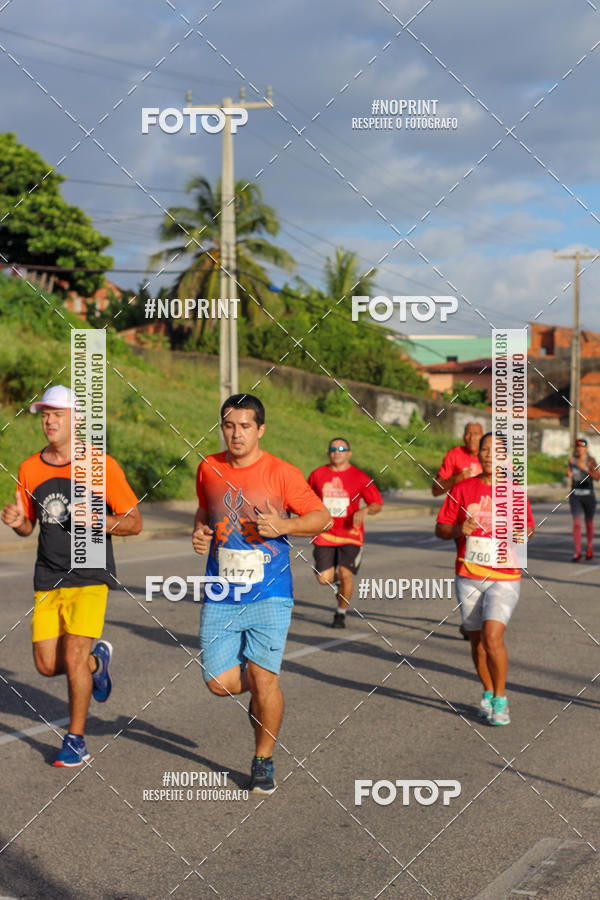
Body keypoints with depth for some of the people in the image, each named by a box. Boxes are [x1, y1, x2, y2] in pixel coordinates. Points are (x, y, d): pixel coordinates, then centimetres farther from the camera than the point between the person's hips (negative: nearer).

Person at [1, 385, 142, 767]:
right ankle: (98, 660, 35)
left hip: (89, 577, -4)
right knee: (47, 665, 3)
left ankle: (76, 741, 6)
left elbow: (134, 522, -3)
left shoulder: (102, 466, -7)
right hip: (48, 581, 5)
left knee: (73, 656, -13)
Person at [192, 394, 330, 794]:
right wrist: (200, 530, 2)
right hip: (221, 596, 3)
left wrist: (285, 525, -19)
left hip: (269, 594, -3)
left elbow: (321, 517, -1)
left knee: (263, 678, -7)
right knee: (219, 682, -4)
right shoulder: (209, 468, 4)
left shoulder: (282, 473, -7)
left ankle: (264, 762, 14)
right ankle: (259, 689, 32)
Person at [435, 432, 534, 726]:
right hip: (468, 577, 2)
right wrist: (459, 530, -16)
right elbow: (440, 529, 4)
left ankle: (500, 698, -1)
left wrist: (523, 534, -9)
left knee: (492, 637, -17)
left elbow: (527, 527, 14)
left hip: (504, 578, -2)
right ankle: (487, 693, 30)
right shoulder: (462, 489, 2)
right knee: (477, 641, 9)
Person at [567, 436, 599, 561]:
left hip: (588, 495, -2)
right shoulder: (572, 460, 5)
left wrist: (585, 468, -27)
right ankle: (577, 552, -12)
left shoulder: (591, 460, -7)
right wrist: (569, 474, -1)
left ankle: (590, 547, 36)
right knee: (576, 523, -11)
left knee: (589, 523, 12)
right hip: (575, 495, 2)